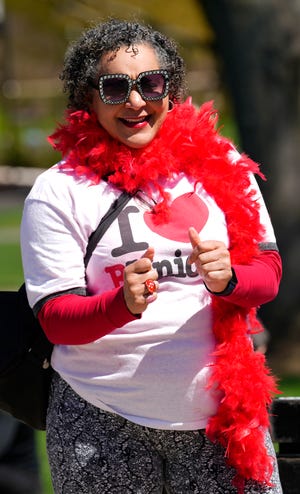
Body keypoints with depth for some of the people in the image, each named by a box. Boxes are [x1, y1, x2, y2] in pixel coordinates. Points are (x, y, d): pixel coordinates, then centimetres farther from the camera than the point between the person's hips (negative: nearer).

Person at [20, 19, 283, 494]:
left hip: (221, 416, 2)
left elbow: (268, 272, 6)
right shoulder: (58, 192, -1)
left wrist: (227, 279, -15)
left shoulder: (221, 165, 7)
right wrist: (123, 303, -24)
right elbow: (56, 320, -5)